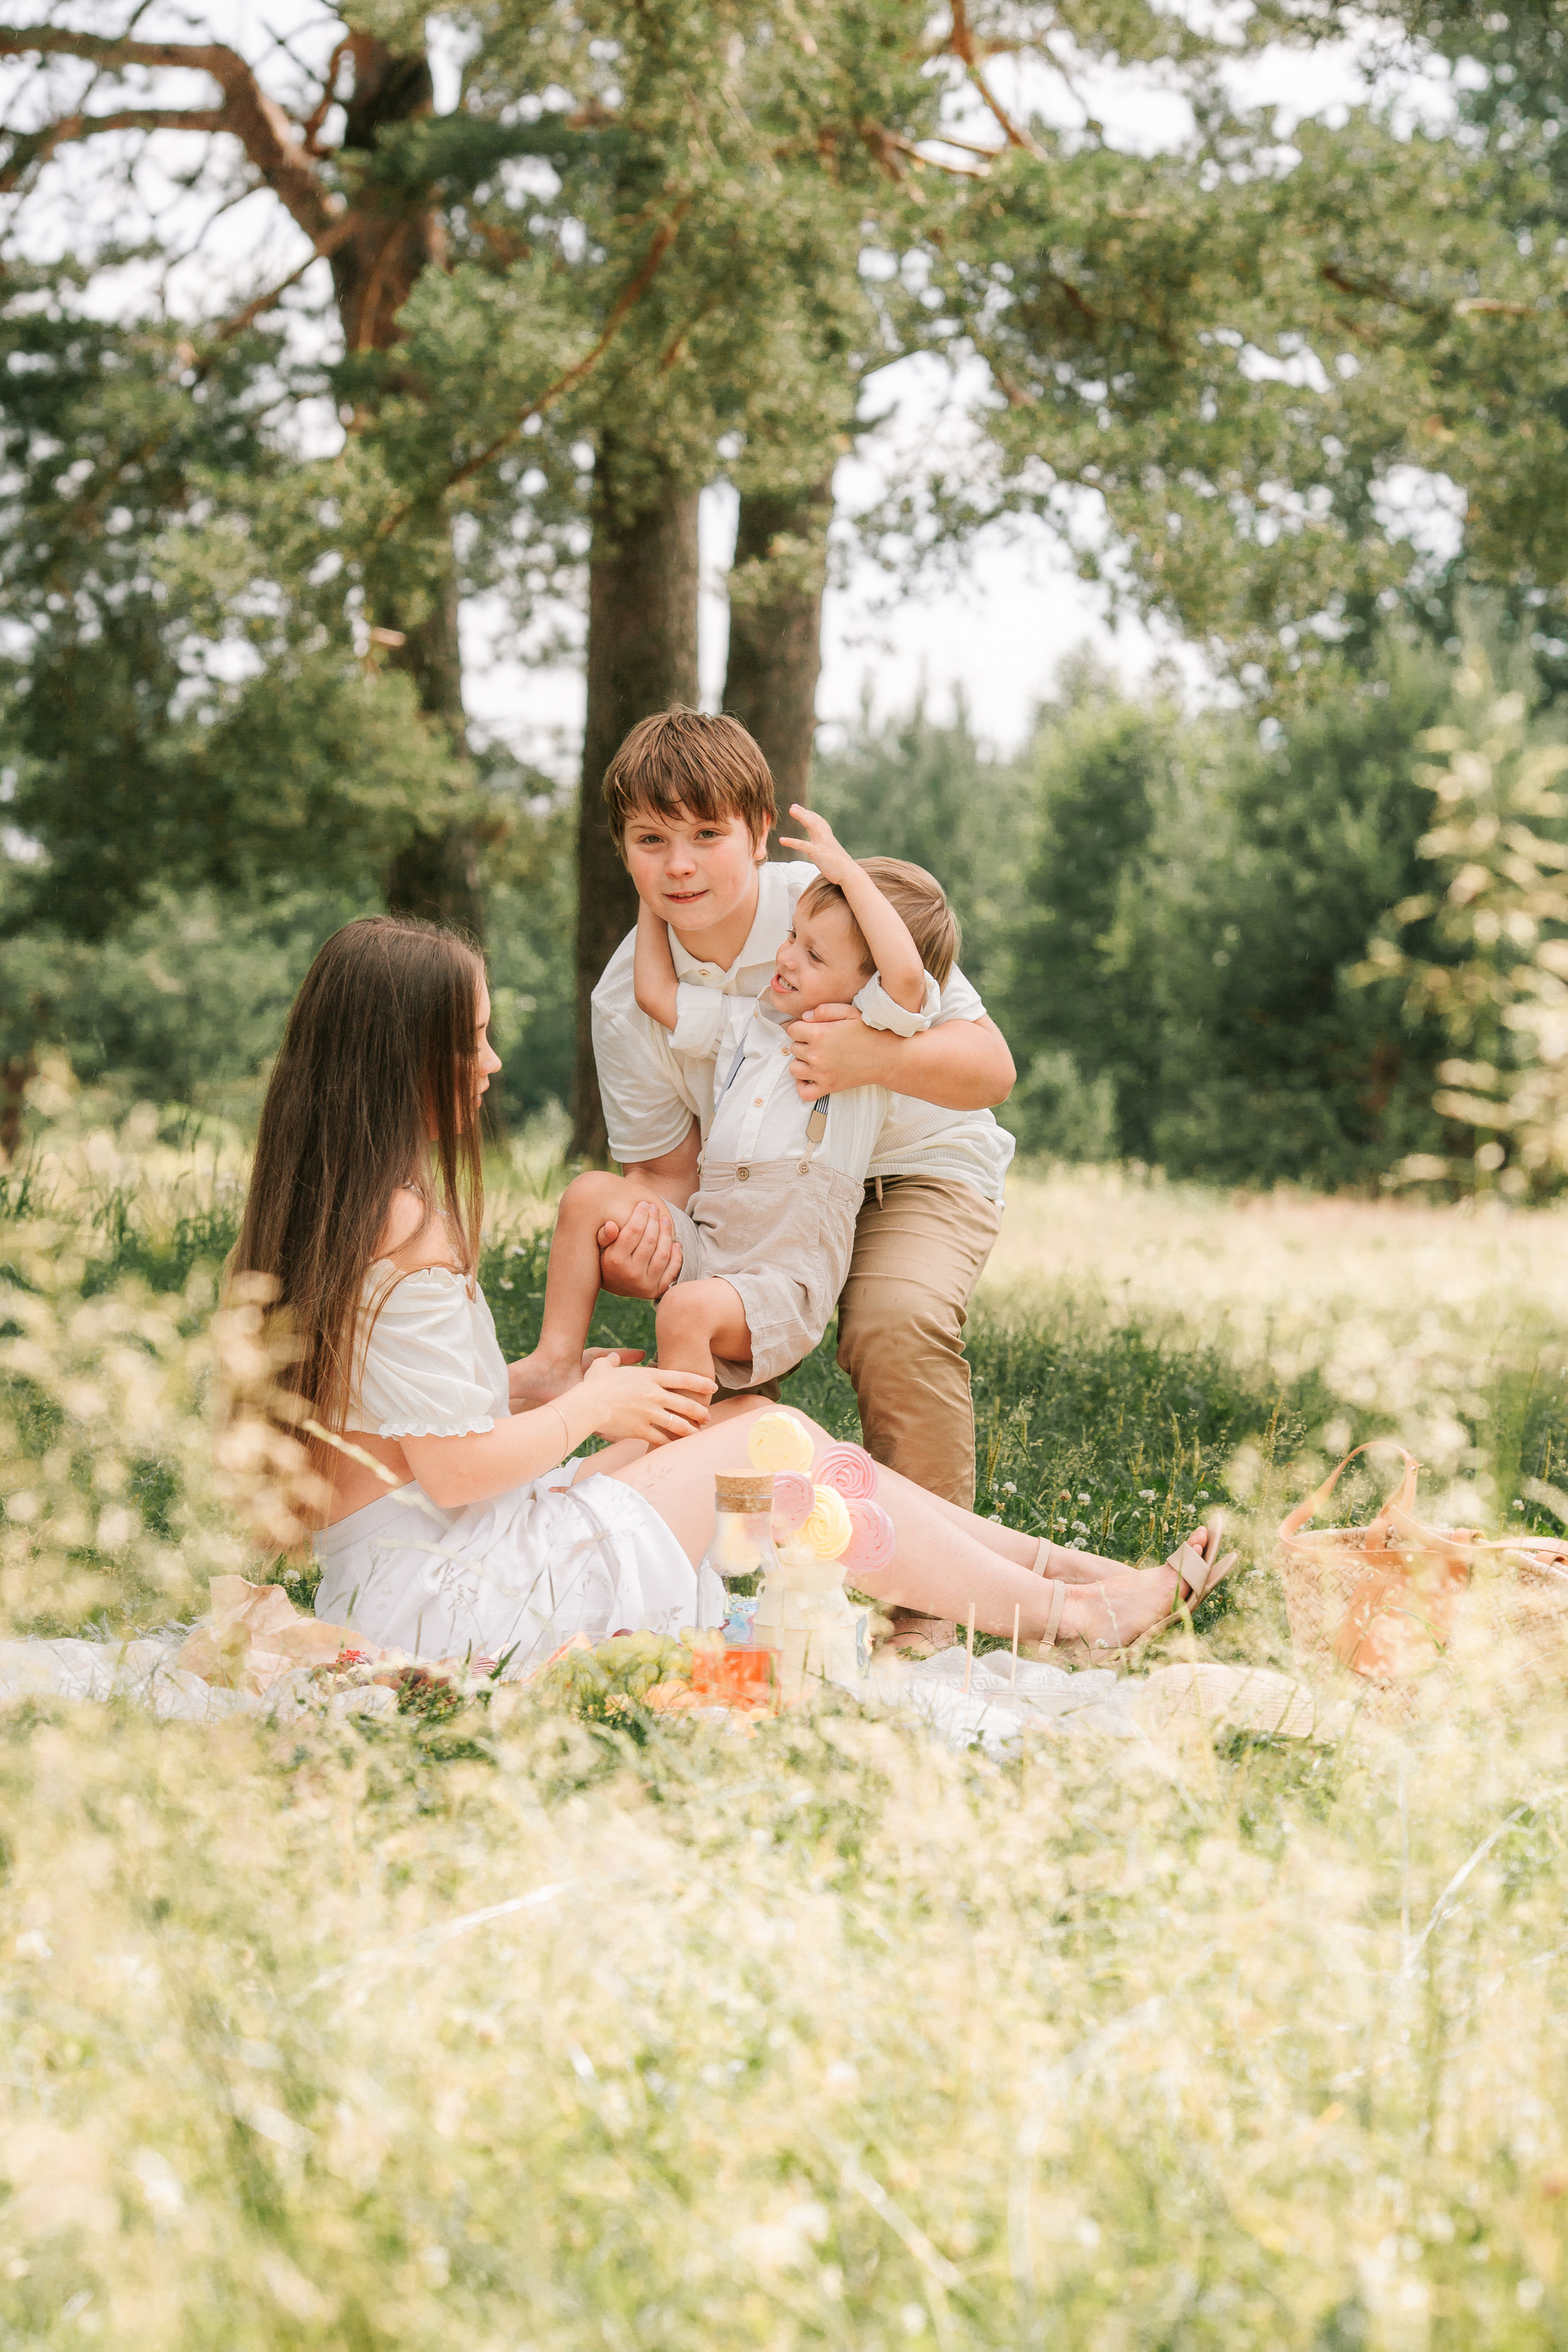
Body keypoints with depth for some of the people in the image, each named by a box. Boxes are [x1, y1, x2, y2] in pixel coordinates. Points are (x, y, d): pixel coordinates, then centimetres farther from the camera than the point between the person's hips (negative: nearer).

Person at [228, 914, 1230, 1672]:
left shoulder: (314, 1207, 10)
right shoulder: (406, 1225, -21)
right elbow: (459, 1469, -21)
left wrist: (544, 1389, 11)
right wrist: (591, 1407, -5)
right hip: (439, 1591, -10)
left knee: (754, 1426, 11)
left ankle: (1047, 1559, 14)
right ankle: (1063, 1615, 6)